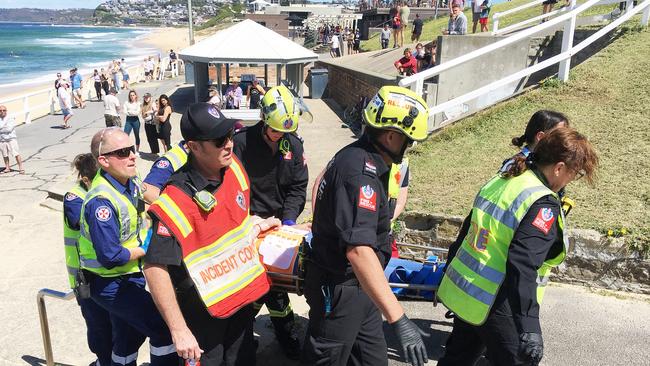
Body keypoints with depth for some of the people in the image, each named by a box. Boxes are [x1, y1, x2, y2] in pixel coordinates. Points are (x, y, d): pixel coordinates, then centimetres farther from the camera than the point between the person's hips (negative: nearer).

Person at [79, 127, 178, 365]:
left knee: (130, 336, 24)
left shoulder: (131, 182, -5)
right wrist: (145, 250, -16)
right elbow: (110, 257, -31)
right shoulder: (102, 202, -30)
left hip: (130, 275, 8)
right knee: (165, 327, -8)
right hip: (110, 284, -8)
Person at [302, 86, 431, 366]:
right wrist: (398, 319, -40)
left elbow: (322, 182, 21)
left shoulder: (355, 153, 1)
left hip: (357, 286, 10)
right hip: (340, 288, -10)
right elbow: (359, 250, -39)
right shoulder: (361, 172, -30)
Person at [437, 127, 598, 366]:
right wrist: (529, 328, -30)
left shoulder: (500, 180, 6)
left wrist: (452, 271, 25)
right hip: (494, 307, -8)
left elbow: (469, 228, 14)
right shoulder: (543, 205, -19)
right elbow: (523, 266, -29)